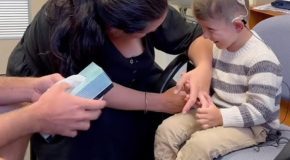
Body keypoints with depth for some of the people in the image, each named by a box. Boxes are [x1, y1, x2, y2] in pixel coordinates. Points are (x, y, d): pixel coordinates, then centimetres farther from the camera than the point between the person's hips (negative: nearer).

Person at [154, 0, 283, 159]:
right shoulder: (217, 46, 3)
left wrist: (221, 117, -33)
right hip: (215, 111, 8)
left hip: (250, 125, -7)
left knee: (199, 144, -30)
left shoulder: (261, 60, -22)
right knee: (166, 130, -9)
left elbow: (261, 110, -23)